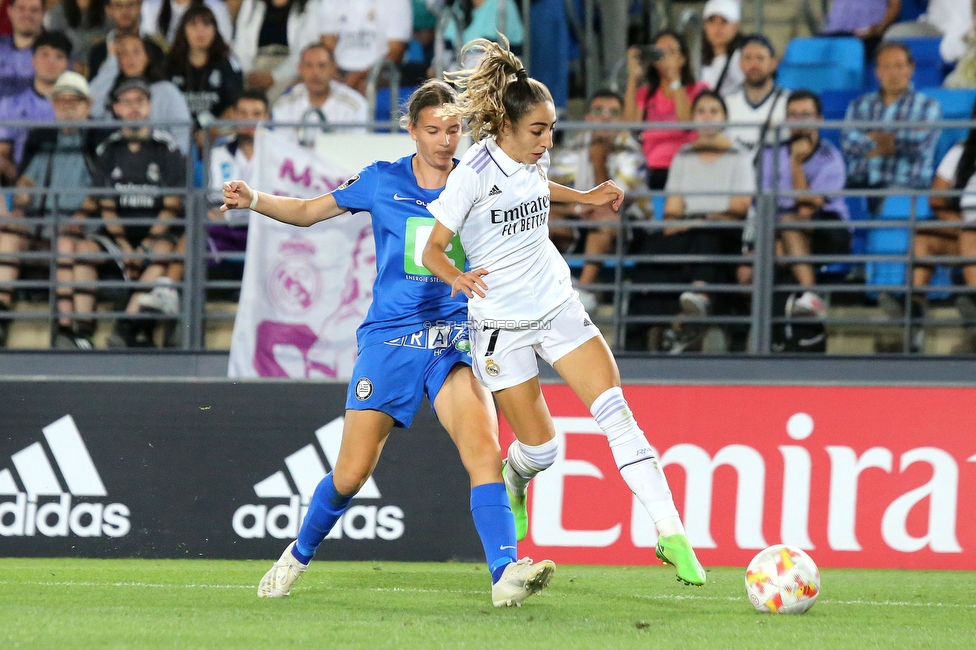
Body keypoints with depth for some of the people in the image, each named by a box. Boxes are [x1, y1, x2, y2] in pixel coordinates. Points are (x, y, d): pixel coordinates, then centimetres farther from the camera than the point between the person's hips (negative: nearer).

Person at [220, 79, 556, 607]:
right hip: (389, 339, 0)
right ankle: (299, 554, 29)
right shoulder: (381, 182, 3)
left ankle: (505, 572, -31)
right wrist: (252, 200, -3)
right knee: (352, 473, 2)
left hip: (454, 340, 0)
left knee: (483, 448, -23)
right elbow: (306, 212, 12)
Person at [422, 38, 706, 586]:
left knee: (616, 411, -12)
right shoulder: (474, 173, -19)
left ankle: (670, 532, -14)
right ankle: (512, 481, 39)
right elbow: (433, 248, -15)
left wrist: (585, 197, 20)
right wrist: (456, 276, -35)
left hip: (558, 307, 5)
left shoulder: (535, 156, 0)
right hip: (501, 323, -5)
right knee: (541, 448, -1)